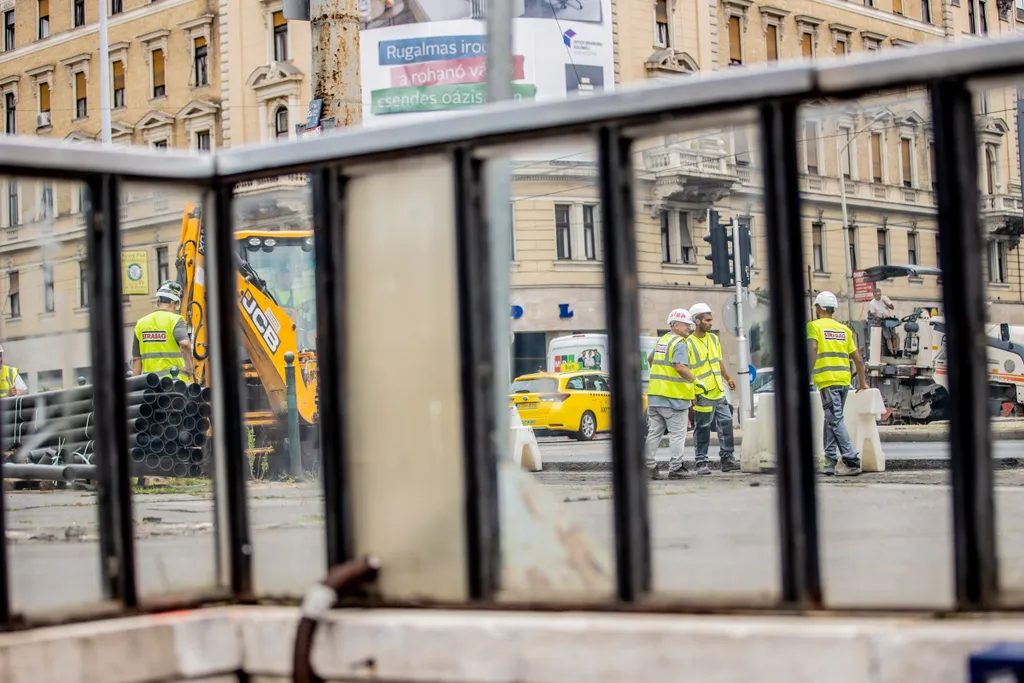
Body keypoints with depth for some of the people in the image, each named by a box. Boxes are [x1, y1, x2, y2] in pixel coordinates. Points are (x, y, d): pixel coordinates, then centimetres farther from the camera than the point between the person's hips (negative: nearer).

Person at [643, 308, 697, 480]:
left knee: (654, 432, 11)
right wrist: (695, 380, -12)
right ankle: (675, 469, -1)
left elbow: (650, 358, 32)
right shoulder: (679, 343, -12)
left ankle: (648, 464, 9)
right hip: (674, 396, -8)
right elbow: (680, 367, -24)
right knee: (677, 434, -1)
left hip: (655, 395, 8)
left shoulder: (661, 340, 16)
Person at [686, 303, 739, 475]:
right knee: (702, 429, -1)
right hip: (702, 395, -7)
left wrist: (728, 378, 21)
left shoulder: (713, 338, 12)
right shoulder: (689, 343, -10)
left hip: (719, 392, 7)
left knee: (726, 423, 6)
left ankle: (727, 458, 13)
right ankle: (701, 462, 6)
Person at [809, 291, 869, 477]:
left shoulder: (814, 326, 2)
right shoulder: (844, 329, 18)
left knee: (836, 420, -10)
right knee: (831, 420, 15)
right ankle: (831, 461, 14)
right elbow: (858, 359, 17)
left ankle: (851, 461, -20)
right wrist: (862, 383, 25)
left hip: (827, 380, -6)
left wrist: (808, 374, -18)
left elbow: (812, 350, -15)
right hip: (844, 380, 6)